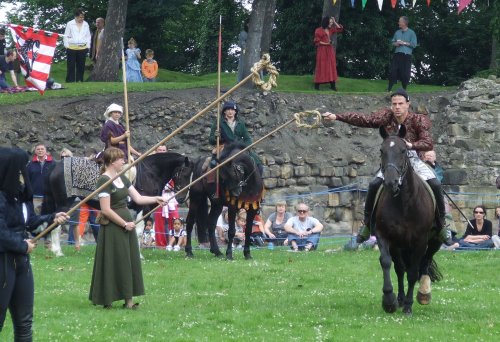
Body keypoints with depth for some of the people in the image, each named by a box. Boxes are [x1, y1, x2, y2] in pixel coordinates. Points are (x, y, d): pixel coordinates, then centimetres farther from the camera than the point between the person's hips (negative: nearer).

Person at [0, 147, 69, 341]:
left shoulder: (19, 194, 6)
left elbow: (29, 221, 17)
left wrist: (52, 219, 2)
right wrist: (23, 246, -12)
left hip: (21, 261, 9)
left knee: (24, 320, 15)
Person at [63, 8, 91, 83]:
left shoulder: (86, 24, 12)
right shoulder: (70, 24, 4)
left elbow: (88, 36, 16)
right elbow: (66, 36, 5)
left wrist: (88, 46, 7)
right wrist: (67, 46, -3)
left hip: (82, 48, 2)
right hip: (71, 48, -2)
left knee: (81, 66, 3)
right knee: (71, 66, -3)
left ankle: (79, 81, 8)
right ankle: (70, 81, -2)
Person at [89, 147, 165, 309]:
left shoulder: (122, 179, 11)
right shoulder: (104, 181, -15)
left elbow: (138, 198, 12)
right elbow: (106, 210, -19)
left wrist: (155, 199, -3)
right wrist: (125, 224, -14)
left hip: (127, 222, 9)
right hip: (112, 227, -9)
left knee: (129, 262, 7)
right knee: (113, 263, -4)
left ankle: (128, 299, 11)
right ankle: (106, 299, 4)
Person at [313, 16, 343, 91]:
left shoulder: (330, 30, 12)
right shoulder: (318, 31, -7)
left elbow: (340, 28, 13)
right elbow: (317, 42, -9)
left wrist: (334, 22, 5)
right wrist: (325, 43, -18)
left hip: (330, 50, 6)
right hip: (322, 50, -6)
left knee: (331, 66, 2)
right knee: (321, 67, -6)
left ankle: (332, 85, 3)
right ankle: (317, 84, -1)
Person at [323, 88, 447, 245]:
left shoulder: (418, 120, -11)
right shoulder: (387, 117, -5)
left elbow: (428, 143, -20)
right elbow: (364, 120, -9)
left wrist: (411, 145, -41)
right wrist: (336, 117, -17)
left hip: (413, 160, -1)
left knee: (435, 185, -19)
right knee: (374, 185, -20)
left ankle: (440, 224, -4)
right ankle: (367, 224, -4)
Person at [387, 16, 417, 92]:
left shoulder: (411, 33, 2)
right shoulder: (397, 32, 16)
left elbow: (414, 44, -4)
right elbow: (393, 42, 20)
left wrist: (404, 43, -11)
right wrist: (396, 44, -3)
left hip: (406, 55, -4)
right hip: (397, 54, 4)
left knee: (405, 74, -2)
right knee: (393, 71, -5)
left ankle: (404, 90, 9)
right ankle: (389, 89, -3)